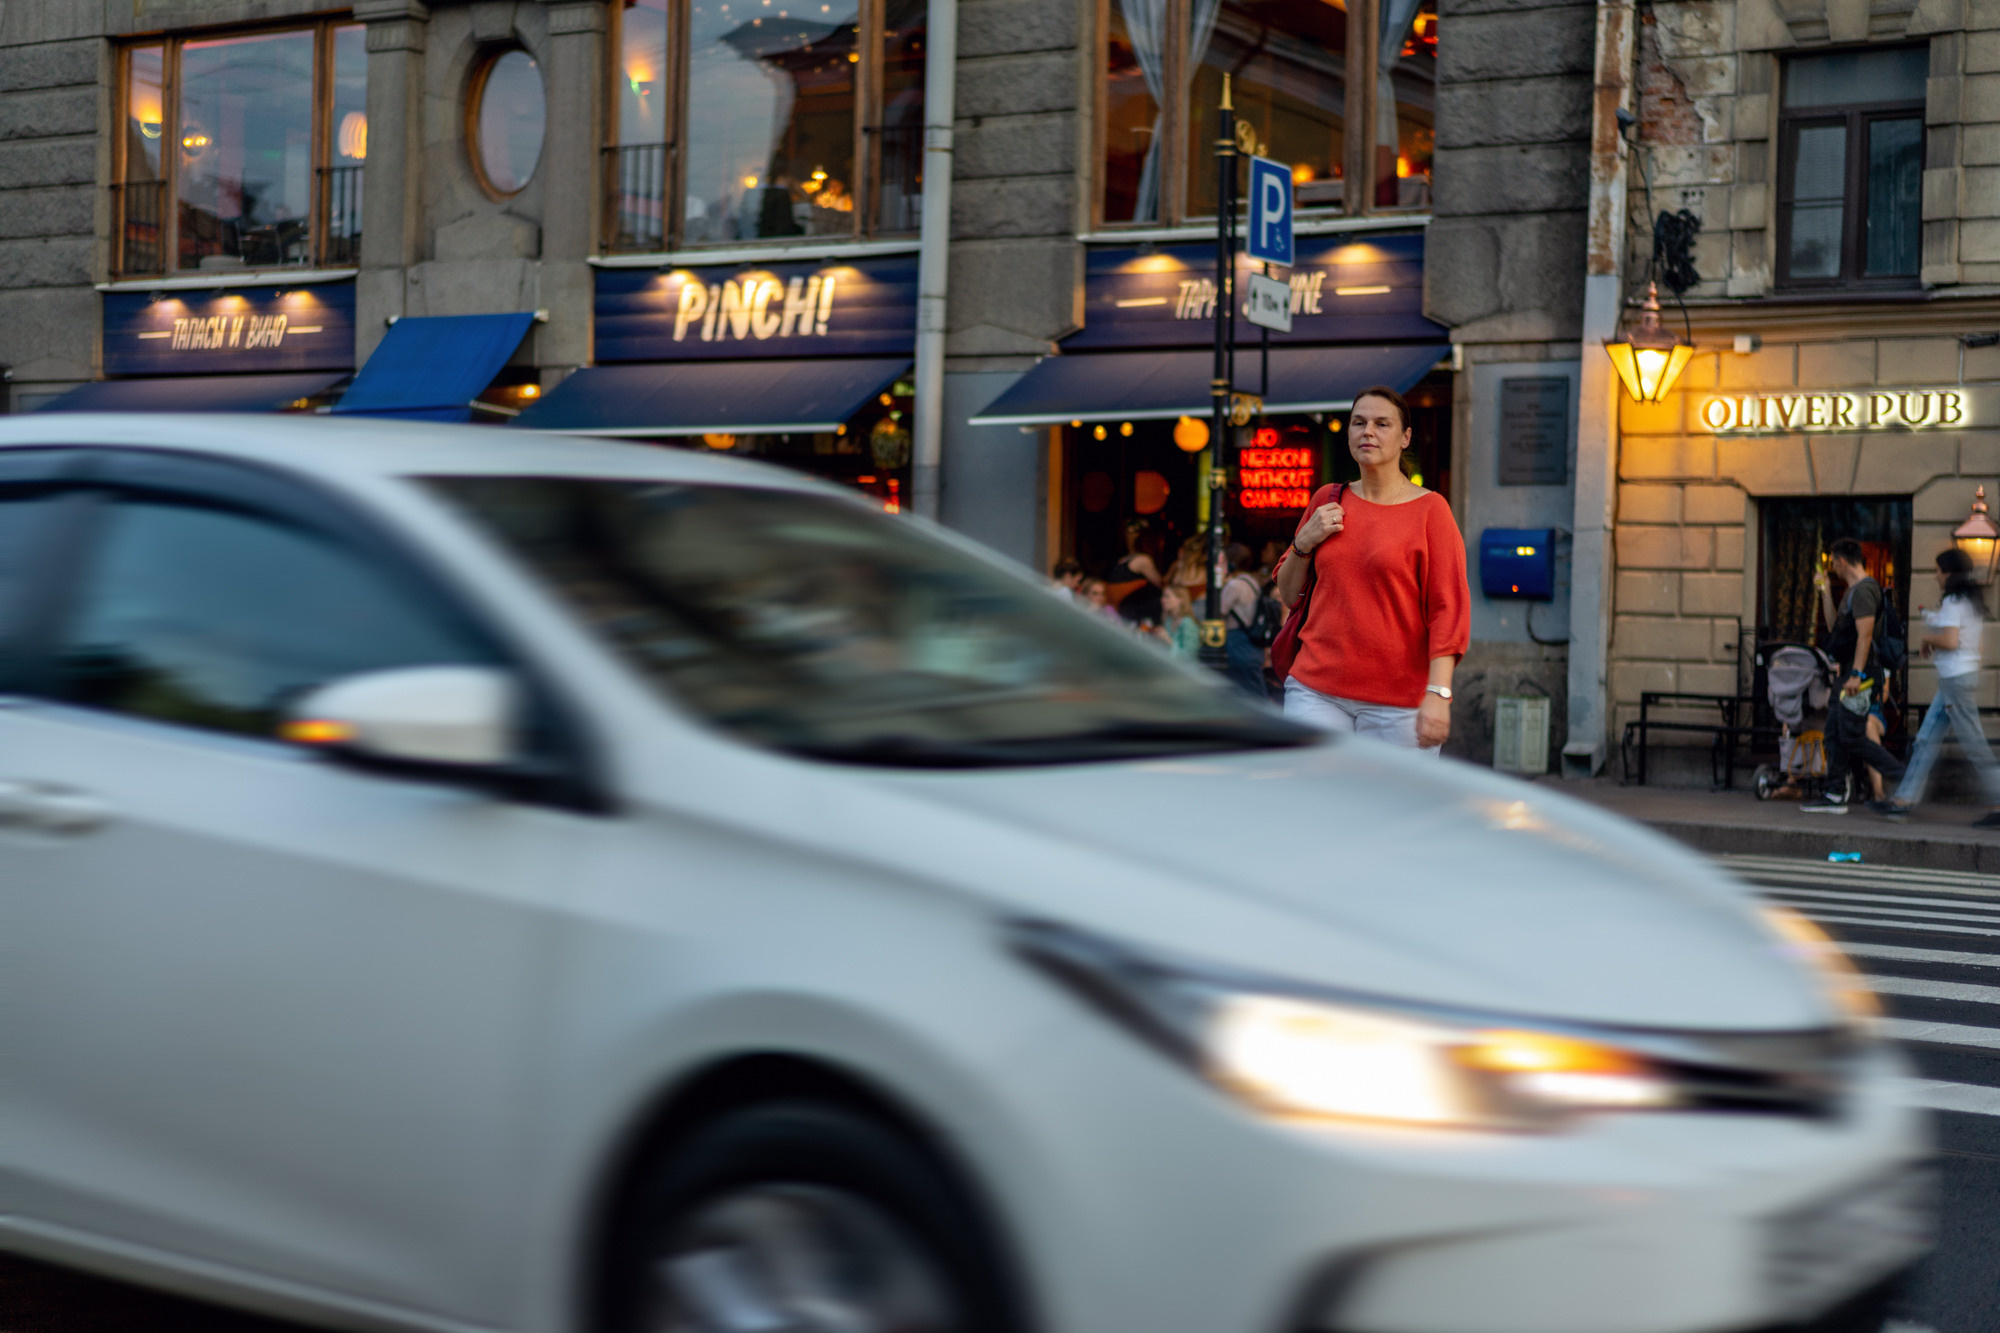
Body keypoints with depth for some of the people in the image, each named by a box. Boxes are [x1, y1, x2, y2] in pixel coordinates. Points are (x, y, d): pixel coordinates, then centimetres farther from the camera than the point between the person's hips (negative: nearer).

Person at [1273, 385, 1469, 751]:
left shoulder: (1430, 510, -1)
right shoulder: (1330, 503, 12)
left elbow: (1448, 608, -7)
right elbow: (1288, 595, 21)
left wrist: (1438, 693, -18)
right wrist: (1303, 544, 1)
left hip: (1399, 702, -3)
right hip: (1317, 691, 3)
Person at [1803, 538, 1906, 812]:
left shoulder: (1864, 590, -15)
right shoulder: (1852, 591, 17)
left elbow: (1865, 633, -22)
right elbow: (1834, 623, 28)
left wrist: (1856, 674, -26)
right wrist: (1825, 591, 23)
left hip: (1860, 675, -10)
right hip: (1848, 673, 10)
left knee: (1852, 737, -9)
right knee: (1834, 733, 9)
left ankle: (1903, 777, -3)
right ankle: (1835, 795, 12)